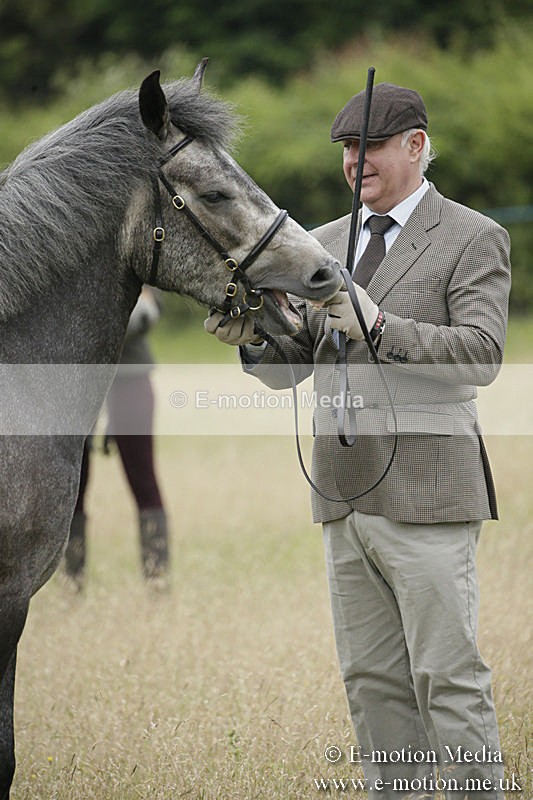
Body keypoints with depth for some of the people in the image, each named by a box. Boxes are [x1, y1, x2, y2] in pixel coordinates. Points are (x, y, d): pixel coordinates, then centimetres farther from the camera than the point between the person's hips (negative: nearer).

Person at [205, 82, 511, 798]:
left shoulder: (473, 240, -2)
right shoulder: (326, 243, 17)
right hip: (343, 494, 6)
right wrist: (254, 336, -7)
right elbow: (291, 366, 15)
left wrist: (380, 326, -24)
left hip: (427, 490, -6)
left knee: (448, 674, -6)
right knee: (371, 679, 9)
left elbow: (481, 356, -14)